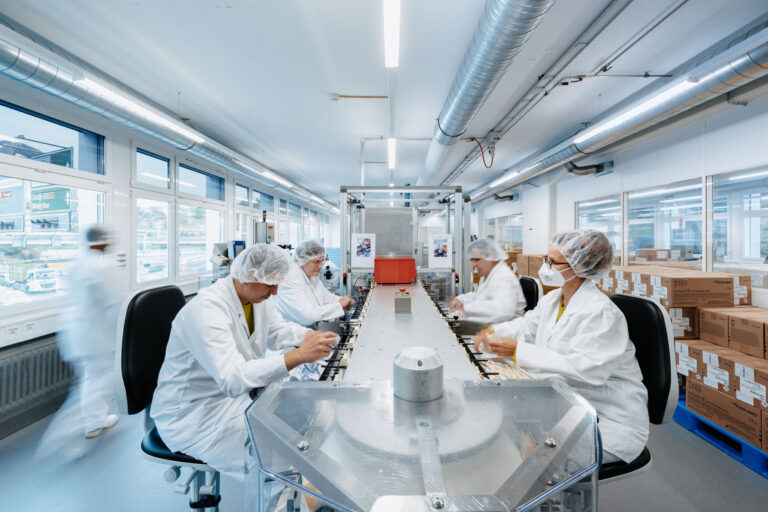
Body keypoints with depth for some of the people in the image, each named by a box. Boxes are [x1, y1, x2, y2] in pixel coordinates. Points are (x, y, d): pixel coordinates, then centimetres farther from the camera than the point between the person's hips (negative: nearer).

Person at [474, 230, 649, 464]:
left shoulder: (601, 312, -22)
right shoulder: (552, 300, 4)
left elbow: (585, 370, -31)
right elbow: (526, 326, 13)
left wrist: (518, 350, -32)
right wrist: (492, 332, -8)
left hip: (609, 419, -7)